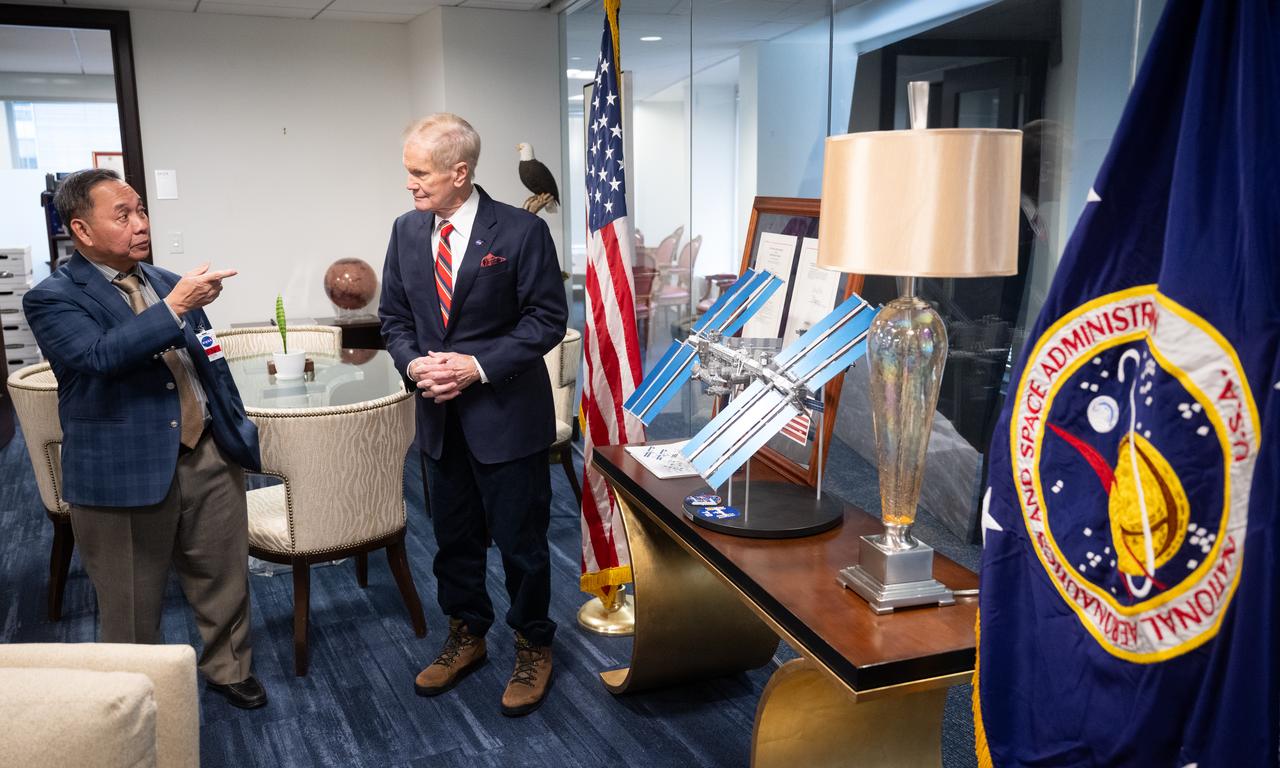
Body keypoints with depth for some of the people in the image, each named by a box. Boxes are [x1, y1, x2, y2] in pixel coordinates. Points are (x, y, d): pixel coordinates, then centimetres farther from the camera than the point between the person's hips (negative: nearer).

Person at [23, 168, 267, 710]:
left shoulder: (170, 284, 12)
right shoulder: (52, 299, -5)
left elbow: (212, 364, 19)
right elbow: (98, 356, -25)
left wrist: (239, 433, 16)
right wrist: (173, 308, -29)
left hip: (208, 457, 5)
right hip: (124, 471, -5)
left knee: (223, 579, 16)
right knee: (132, 606, 10)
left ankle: (228, 668, 37)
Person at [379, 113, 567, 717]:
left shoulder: (521, 231, -12)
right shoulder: (407, 230, 4)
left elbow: (547, 318, -11)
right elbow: (394, 316, 11)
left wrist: (480, 366, -19)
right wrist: (413, 362, -9)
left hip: (506, 414, -5)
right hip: (439, 414, 5)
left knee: (520, 541, 6)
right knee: (454, 536, 18)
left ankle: (533, 646, 28)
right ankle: (466, 635, 39)